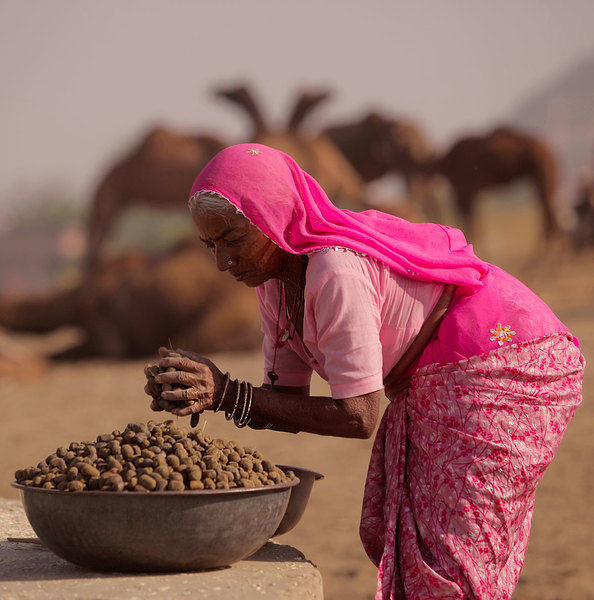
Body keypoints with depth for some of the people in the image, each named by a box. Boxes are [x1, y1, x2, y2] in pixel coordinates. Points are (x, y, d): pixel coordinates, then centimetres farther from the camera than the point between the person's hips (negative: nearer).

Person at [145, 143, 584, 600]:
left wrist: (229, 394, -27)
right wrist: (208, 396, -20)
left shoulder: (337, 271, -29)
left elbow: (359, 417, -26)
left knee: (445, 563, -10)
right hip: (435, 386, 9)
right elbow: (291, 400, -1)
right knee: (387, 535, 7)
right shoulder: (276, 279, 0)